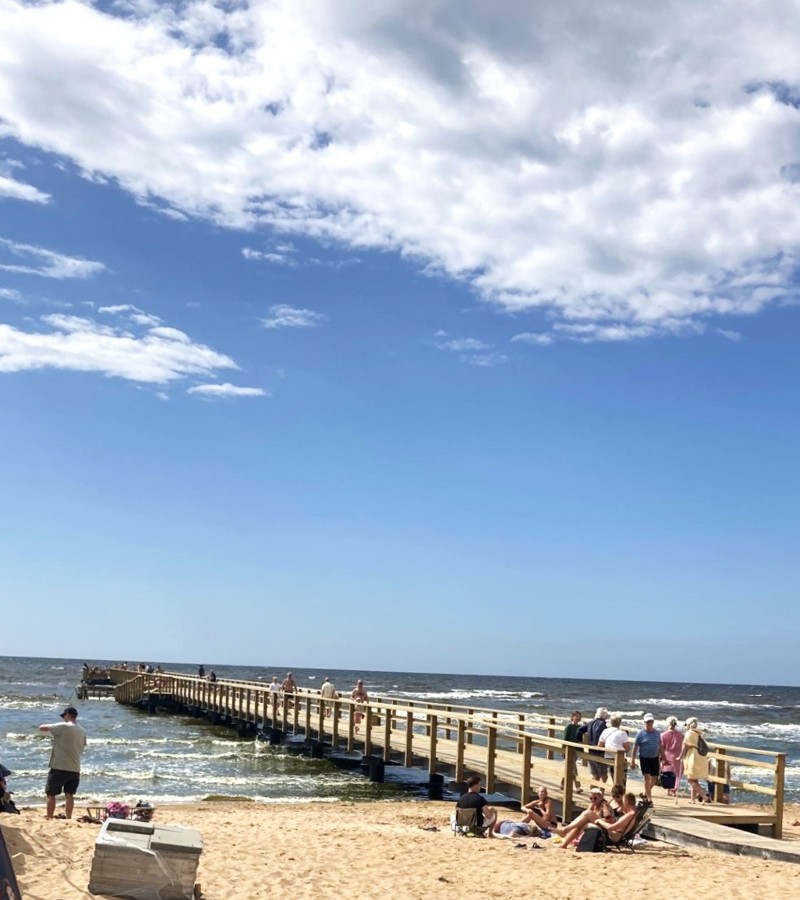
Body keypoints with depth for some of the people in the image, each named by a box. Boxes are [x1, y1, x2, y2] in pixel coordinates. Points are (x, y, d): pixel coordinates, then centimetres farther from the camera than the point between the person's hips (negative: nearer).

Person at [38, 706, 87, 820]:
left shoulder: (63, 727, -11)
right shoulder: (82, 731, 8)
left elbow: (41, 728, -11)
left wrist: (50, 729, 11)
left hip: (59, 768, -5)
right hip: (75, 769, 5)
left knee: (51, 794, 7)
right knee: (69, 795, 11)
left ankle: (49, 819, 8)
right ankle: (68, 818, 9)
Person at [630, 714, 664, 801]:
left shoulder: (657, 733, 4)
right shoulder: (640, 733, -8)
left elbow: (660, 746, 14)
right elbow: (635, 747, -6)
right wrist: (632, 761, -9)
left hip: (655, 758, 4)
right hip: (644, 758, -4)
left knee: (654, 778, 9)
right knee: (647, 777, -9)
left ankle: (646, 793, 32)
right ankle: (649, 799, -3)